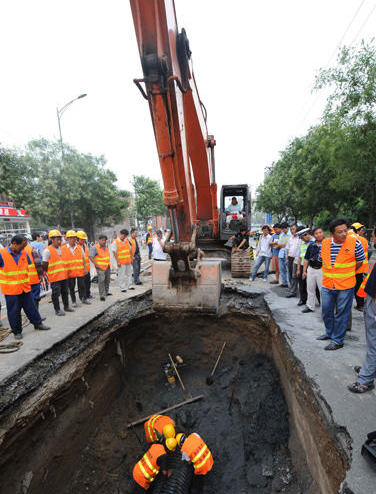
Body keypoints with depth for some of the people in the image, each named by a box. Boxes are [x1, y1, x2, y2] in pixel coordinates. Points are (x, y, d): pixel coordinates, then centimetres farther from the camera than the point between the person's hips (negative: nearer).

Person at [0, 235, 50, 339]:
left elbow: (30, 264, 16)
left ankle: (38, 323, 28)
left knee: (31, 307, 14)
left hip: (25, 288, 4)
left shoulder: (24, 253, 2)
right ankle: (17, 331, 22)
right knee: (14, 311, 7)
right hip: (10, 289, -4)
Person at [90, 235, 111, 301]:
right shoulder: (94, 247, -14)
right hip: (100, 267, -7)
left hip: (107, 266, 8)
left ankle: (106, 292, 32)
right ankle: (102, 295, -8)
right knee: (101, 280, -13)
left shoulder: (106, 246, 9)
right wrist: (96, 264, -20)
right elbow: (90, 256, -20)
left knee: (107, 279, 15)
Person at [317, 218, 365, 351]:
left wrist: (347, 273, 4)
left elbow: (360, 261, 1)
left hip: (345, 286, -4)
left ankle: (338, 340, 23)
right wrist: (329, 273, 11)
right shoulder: (324, 243, -3)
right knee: (326, 311, 16)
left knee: (342, 313, 8)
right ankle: (329, 333, 39)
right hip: (327, 285, 4)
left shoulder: (355, 243, -13)